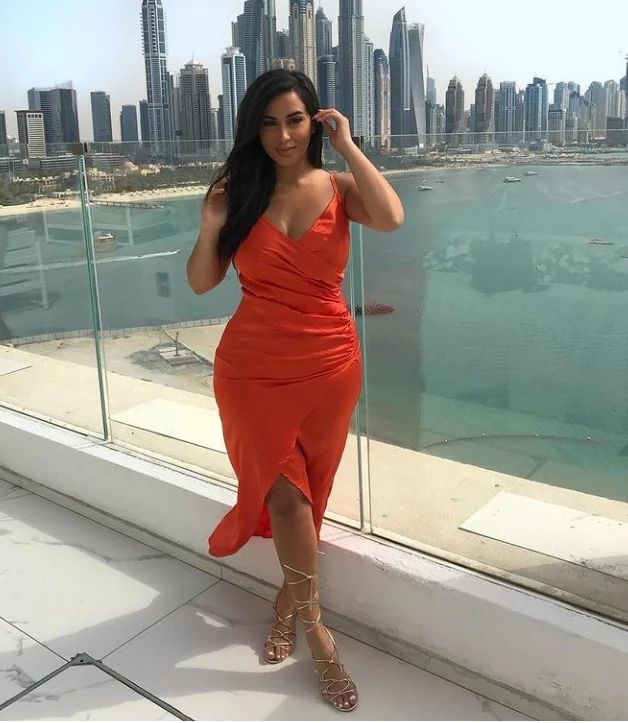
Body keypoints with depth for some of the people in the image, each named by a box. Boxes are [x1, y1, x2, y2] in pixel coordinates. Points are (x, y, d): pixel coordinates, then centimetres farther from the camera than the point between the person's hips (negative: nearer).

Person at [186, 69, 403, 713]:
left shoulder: (338, 188, -1)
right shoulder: (239, 192, -1)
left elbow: (390, 218, -23)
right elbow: (201, 283, 2)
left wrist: (346, 146, -14)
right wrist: (210, 229, -16)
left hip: (328, 367, 1)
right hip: (252, 369, 0)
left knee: (303, 492, 15)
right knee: (288, 494, -2)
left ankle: (288, 601, 40)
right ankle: (313, 625, 17)